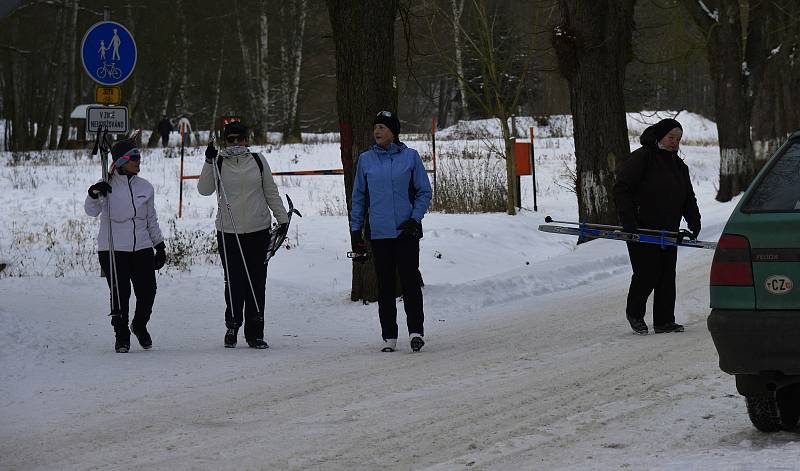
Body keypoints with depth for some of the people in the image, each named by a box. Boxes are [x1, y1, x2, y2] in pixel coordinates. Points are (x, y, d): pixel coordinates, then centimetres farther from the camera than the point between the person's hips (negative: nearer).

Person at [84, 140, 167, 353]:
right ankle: (121, 335, 15)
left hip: (142, 248, 4)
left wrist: (160, 245, 15)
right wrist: (94, 195, -35)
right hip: (113, 249, -4)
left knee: (147, 292, -2)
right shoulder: (107, 186, -3)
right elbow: (92, 211, -16)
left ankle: (140, 325, 26)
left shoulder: (145, 187, 10)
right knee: (120, 294, -3)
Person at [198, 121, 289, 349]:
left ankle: (255, 333, 6)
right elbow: (204, 190, -8)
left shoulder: (257, 160, 7)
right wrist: (209, 162, -17)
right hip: (229, 233, -1)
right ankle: (232, 327, 12)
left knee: (256, 283, 1)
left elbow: (271, 192, 14)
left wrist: (282, 218, 10)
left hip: (258, 230, 1)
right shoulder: (219, 163, 3)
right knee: (234, 283, -3)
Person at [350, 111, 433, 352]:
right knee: (385, 284, 5)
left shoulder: (410, 157, 1)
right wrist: (356, 230, 8)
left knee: (410, 280, -8)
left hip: (407, 232, -2)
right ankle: (389, 336, 9)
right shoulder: (365, 160, 7)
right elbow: (359, 197, 12)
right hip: (379, 232, 2)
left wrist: (415, 218, -9)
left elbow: (424, 191, 5)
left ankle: (416, 330, -3)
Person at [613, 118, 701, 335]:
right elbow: (621, 188, -14)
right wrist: (628, 220, -21)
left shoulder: (679, 166, 16)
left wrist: (694, 222, 1)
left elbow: (688, 199, 19)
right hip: (641, 230, -7)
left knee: (667, 276, 4)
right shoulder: (641, 158, -9)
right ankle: (634, 313, 16)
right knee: (646, 274, -7)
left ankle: (664, 321, 11)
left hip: (668, 231, 7)